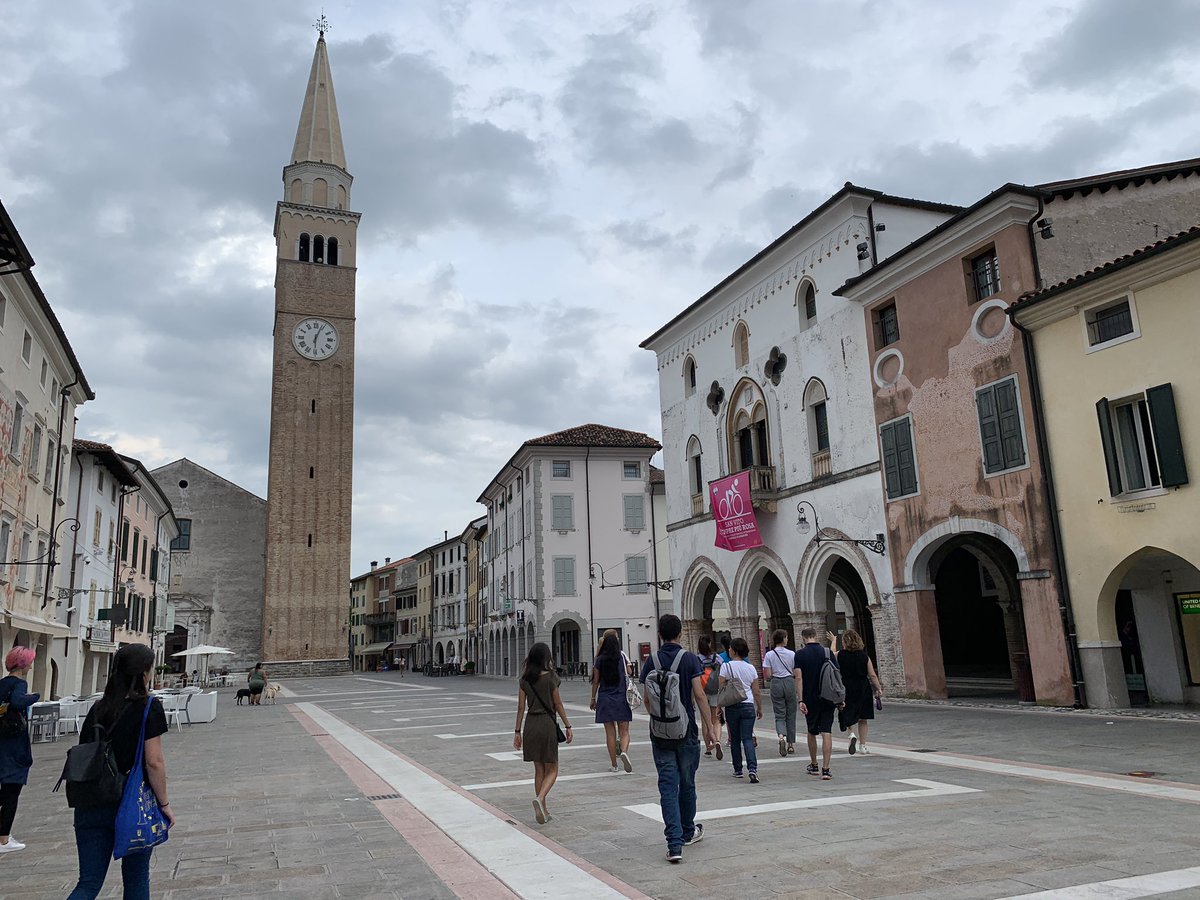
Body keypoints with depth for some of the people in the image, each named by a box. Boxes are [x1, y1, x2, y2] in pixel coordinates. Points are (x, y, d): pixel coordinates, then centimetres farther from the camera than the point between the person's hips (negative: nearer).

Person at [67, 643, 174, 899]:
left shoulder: (98, 707, 6)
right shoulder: (148, 707, -11)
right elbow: (154, 762, -14)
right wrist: (165, 804, -4)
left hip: (91, 807, 5)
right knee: (136, 878, 14)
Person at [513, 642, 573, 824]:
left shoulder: (525, 679, 3)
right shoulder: (550, 677, -9)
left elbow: (521, 707, 4)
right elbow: (558, 704, -6)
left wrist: (517, 731, 9)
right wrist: (568, 727, 2)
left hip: (531, 724, 5)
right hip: (547, 723, -5)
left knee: (539, 770, 15)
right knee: (552, 770, 5)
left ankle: (543, 810, 18)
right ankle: (540, 799, -19)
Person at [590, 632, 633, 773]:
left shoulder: (600, 660, -3)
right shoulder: (622, 657, -1)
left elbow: (596, 681, 0)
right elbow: (629, 673, 11)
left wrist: (593, 699, 9)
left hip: (605, 699, 0)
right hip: (621, 698, 0)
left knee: (610, 732, 7)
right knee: (624, 731, 5)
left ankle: (613, 764, 9)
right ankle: (624, 751, -22)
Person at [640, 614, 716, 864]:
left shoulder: (651, 661, -1)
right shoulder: (689, 659, -7)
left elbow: (646, 699, 4)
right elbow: (699, 695, -11)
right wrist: (708, 725, -3)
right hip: (687, 731, -1)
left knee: (668, 786, 1)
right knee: (687, 783, 16)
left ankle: (675, 844, -7)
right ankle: (688, 832, 33)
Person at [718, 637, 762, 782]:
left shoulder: (726, 666, -6)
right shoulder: (751, 668, 4)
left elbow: (721, 689, -7)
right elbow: (757, 692, 6)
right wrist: (760, 708, 16)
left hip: (732, 706, -2)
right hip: (748, 706, 2)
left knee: (735, 739, 10)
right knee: (747, 739, 0)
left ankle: (738, 770, 17)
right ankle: (752, 769, -17)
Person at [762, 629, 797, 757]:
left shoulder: (769, 655, -4)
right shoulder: (792, 654, -4)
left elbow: (767, 676, -7)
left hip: (776, 684, 0)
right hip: (789, 683, 0)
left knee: (779, 715, 6)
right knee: (791, 714, 12)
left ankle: (781, 736, -21)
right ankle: (791, 744, 17)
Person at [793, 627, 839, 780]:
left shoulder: (800, 654, -6)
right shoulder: (827, 652, 0)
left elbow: (799, 678, -12)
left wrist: (801, 700, -11)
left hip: (810, 699, -1)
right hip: (827, 698, 1)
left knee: (812, 733, 16)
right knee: (826, 733, -2)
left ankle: (814, 766, 28)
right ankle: (825, 769, -10)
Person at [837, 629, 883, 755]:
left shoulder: (840, 655, -7)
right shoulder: (864, 656, -2)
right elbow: (873, 675, -3)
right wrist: (879, 689, 9)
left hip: (847, 689, -2)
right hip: (863, 689, 2)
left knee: (849, 716, 9)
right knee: (863, 719, 14)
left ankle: (853, 734, -21)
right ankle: (862, 746, 17)